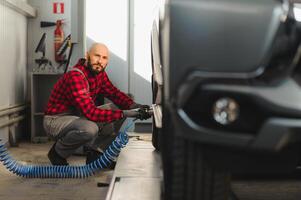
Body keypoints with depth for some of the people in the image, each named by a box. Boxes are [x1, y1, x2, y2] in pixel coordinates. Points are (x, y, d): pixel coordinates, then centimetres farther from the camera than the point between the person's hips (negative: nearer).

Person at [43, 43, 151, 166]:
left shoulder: (99, 73, -2)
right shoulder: (75, 77, -29)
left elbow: (114, 93, 7)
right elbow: (91, 113, -35)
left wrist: (133, 105, -13)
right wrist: (124, 114, -34)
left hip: (78, 116, 9)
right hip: (56, 120, -9)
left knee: (118, 108, -1)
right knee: (90, 129, -38)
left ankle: (94, 152, 2)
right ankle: (57, 153, -8)